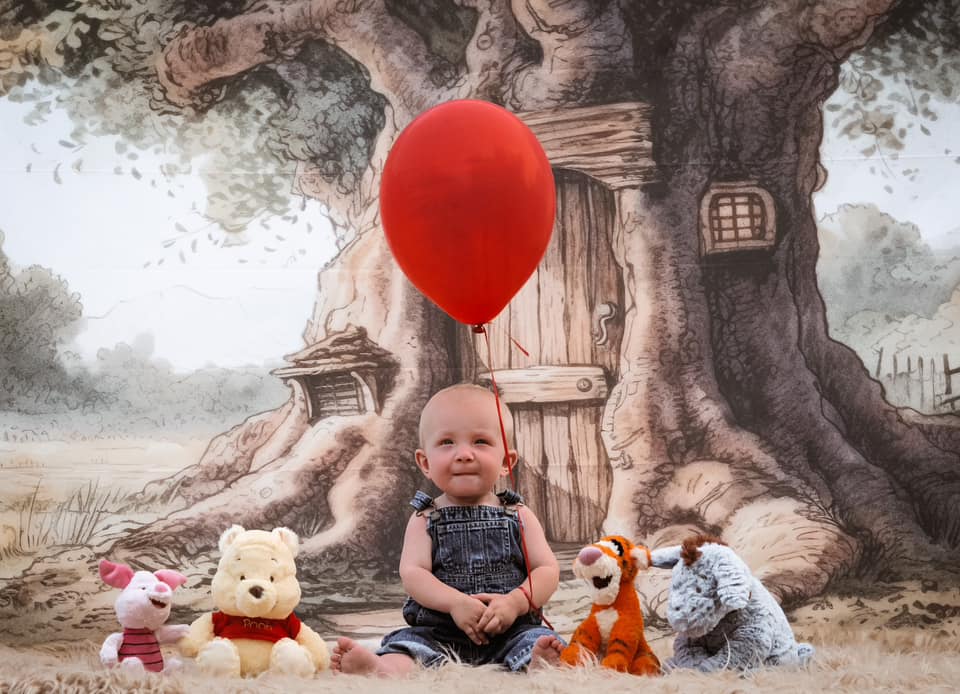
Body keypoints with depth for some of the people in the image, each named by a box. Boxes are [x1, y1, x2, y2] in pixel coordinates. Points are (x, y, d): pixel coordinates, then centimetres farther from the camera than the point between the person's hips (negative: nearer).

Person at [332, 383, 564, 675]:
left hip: (510, 632, 1)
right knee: (408, 643, -28)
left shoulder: (518, 516, 11)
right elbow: (412, 573, -3)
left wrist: (515, 602, -15)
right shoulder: (425, 520, 10)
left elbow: (548, 570, 5)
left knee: (537, 640, -29)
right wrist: (455, 602, -20)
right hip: (438, 634, 0)